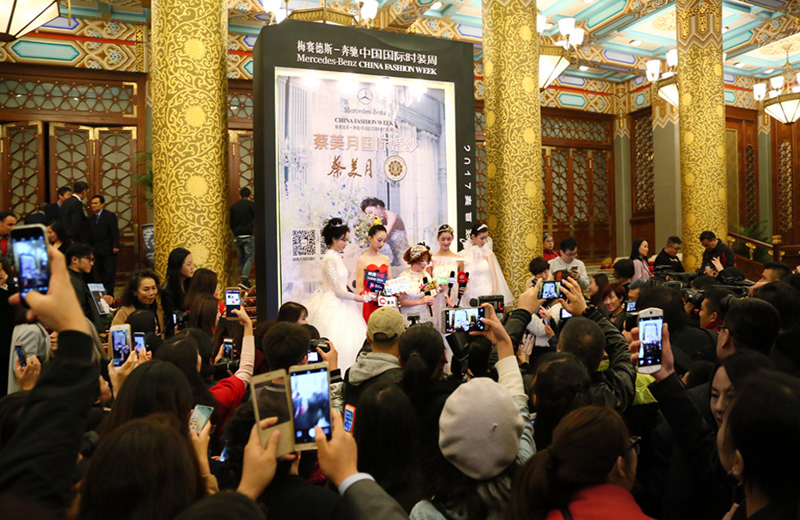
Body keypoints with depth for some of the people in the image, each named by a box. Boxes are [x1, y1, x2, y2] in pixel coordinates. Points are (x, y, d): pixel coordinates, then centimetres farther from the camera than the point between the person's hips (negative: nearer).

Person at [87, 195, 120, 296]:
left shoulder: (110, 216, -1)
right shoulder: (91, 219, 17)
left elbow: (115, 232, -8)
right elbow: (90, 235, 16)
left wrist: (115, 246, -17)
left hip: (108, 250, -5)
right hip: (96, 251, 6)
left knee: (109, 273, -4)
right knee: (98, 273, 2)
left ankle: (109, 293, 0)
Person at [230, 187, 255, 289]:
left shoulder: (233, 206, 12)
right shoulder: (252, 204, -2)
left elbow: (231, 223, 16)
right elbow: (256, 220, -5)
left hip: (237, 236, 5)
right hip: (248, 235, -5)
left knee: (241, 259, 12)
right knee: (249, 258, -3)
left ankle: (242, 279, 13)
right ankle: (244, 278, -16)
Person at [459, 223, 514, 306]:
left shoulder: (488, 254, 3)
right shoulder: (463, 255, 2)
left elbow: (494, 277, 4)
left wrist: (493, 298, -4)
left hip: (487, 294, 0)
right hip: (471, 297, 0)